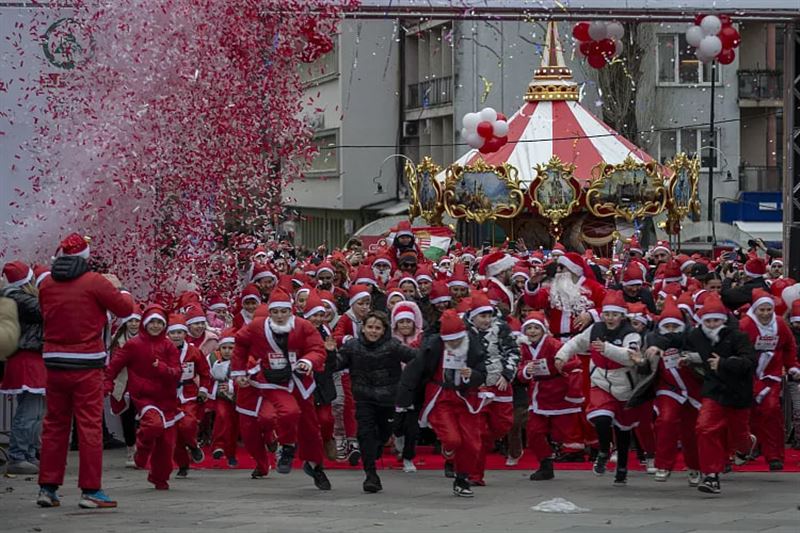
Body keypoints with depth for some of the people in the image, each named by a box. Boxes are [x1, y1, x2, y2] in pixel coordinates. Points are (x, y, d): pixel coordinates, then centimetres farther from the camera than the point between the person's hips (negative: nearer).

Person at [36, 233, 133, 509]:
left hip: (54, 362, 4)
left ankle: (47, 488, 12)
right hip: (86, 365, -4)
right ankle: (91, 490, -3)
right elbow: (125, 308, -2)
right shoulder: (95, 282, -10)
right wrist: (117, 287, 18)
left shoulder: (46, 284, 4)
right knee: (90, 425, -1)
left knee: (54, 424, 11)